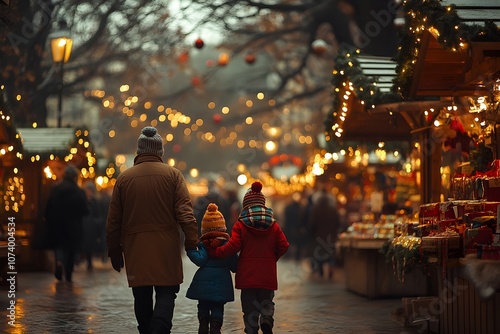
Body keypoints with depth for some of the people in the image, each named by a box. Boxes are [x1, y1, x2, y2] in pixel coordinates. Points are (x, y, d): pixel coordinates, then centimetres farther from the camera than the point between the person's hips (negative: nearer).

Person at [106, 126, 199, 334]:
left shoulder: (124, 178, 5)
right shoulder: (173, 175, 0)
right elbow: (185, 213, -8)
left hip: (135, 249, 2)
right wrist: (192, 242, -5)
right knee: (166, 294, 0)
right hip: (165, 248, -2)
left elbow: (113, 221, 7)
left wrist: (114, 251, 15)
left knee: (142, 297, 11)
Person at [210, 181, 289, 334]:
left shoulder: (240, 225, -6)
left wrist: (213, 252, -3)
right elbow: (283, 246, -1)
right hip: (268, 275, 2)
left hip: (247, 275, -2)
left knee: (250, 306, 6)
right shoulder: (273, 225, 2)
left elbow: (232, 247, -14)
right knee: (267, 302, 17)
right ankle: (267, 321, -9)